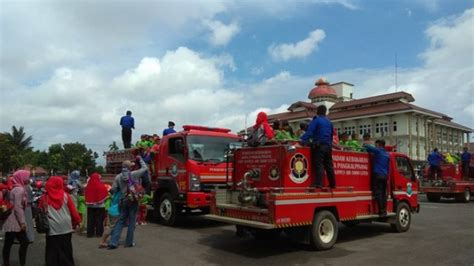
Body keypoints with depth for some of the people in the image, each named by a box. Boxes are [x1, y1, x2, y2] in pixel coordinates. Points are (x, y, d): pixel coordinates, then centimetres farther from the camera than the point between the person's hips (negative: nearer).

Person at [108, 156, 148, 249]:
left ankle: (113, 242, 6)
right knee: (131, 222, 7)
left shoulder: (118, 177, 0)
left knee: (121, 221, 10)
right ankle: (129, 242, 13)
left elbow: (113, 190, 0)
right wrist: (140, 159, 16)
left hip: (124, 201, 3)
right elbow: (145, 168, 3)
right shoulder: (134, 174, -8)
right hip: (133, 200, -3)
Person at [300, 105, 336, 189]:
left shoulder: (316, 120, -3)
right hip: (328, 146, 6)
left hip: (319, 145, -6)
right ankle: (332, 184, 16)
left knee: (318, 164, -9)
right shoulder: (329, 121, 17)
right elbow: (332, 134, 25)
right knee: (329, 165, 11)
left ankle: (318, 183, -16)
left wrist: (303, 141, -19)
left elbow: (309, 132, -14)